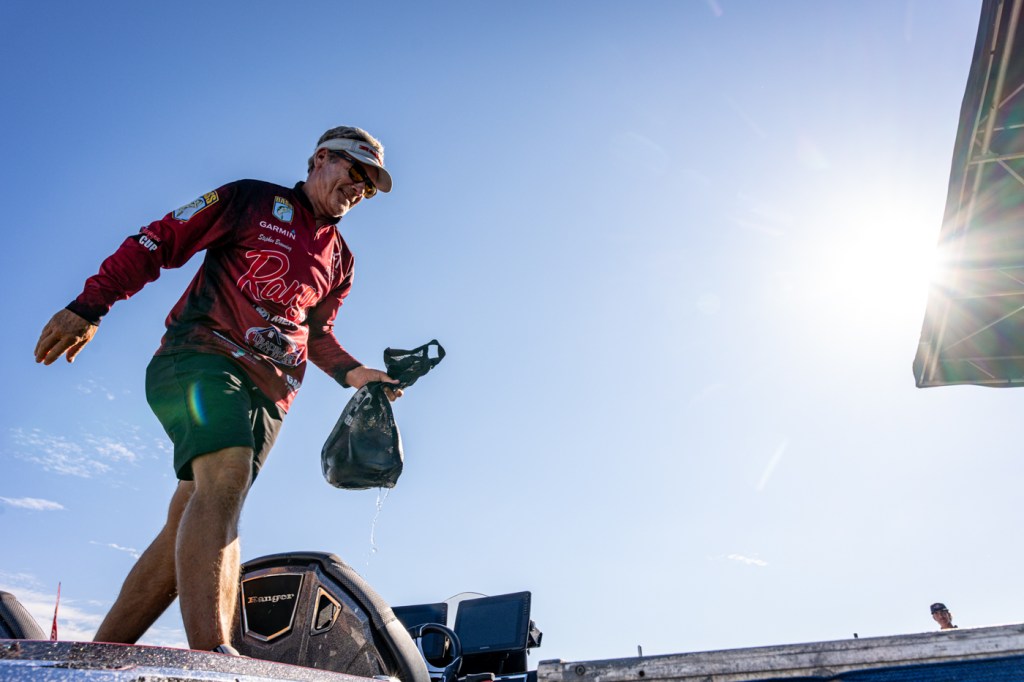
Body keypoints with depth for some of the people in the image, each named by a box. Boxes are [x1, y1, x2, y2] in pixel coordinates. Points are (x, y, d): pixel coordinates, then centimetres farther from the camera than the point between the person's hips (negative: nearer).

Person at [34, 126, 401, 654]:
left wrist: (351, 372, 11)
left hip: (268, 393, 6)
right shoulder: (254, 200, 9)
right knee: (227, 472, -31)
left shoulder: (339, 260, 25)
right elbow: (159, 242, 5)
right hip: (201, 356, -6)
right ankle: (212, 655, -41)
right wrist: (89, 306, -4)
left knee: (190, 522, -2)